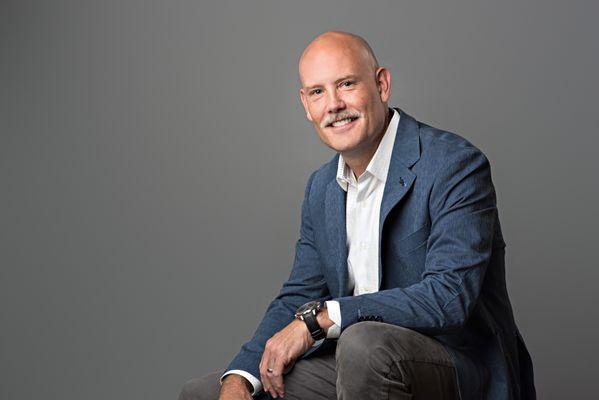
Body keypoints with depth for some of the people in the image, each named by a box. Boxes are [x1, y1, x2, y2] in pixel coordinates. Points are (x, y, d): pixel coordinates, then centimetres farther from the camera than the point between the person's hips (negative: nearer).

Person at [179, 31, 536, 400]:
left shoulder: (455, 165, -16)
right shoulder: (321, 189, 9)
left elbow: (450, 296, -25)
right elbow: (298, 299, 10)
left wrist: (318, 318, -23)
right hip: (359, 368, 6)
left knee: (366, 344, -36)